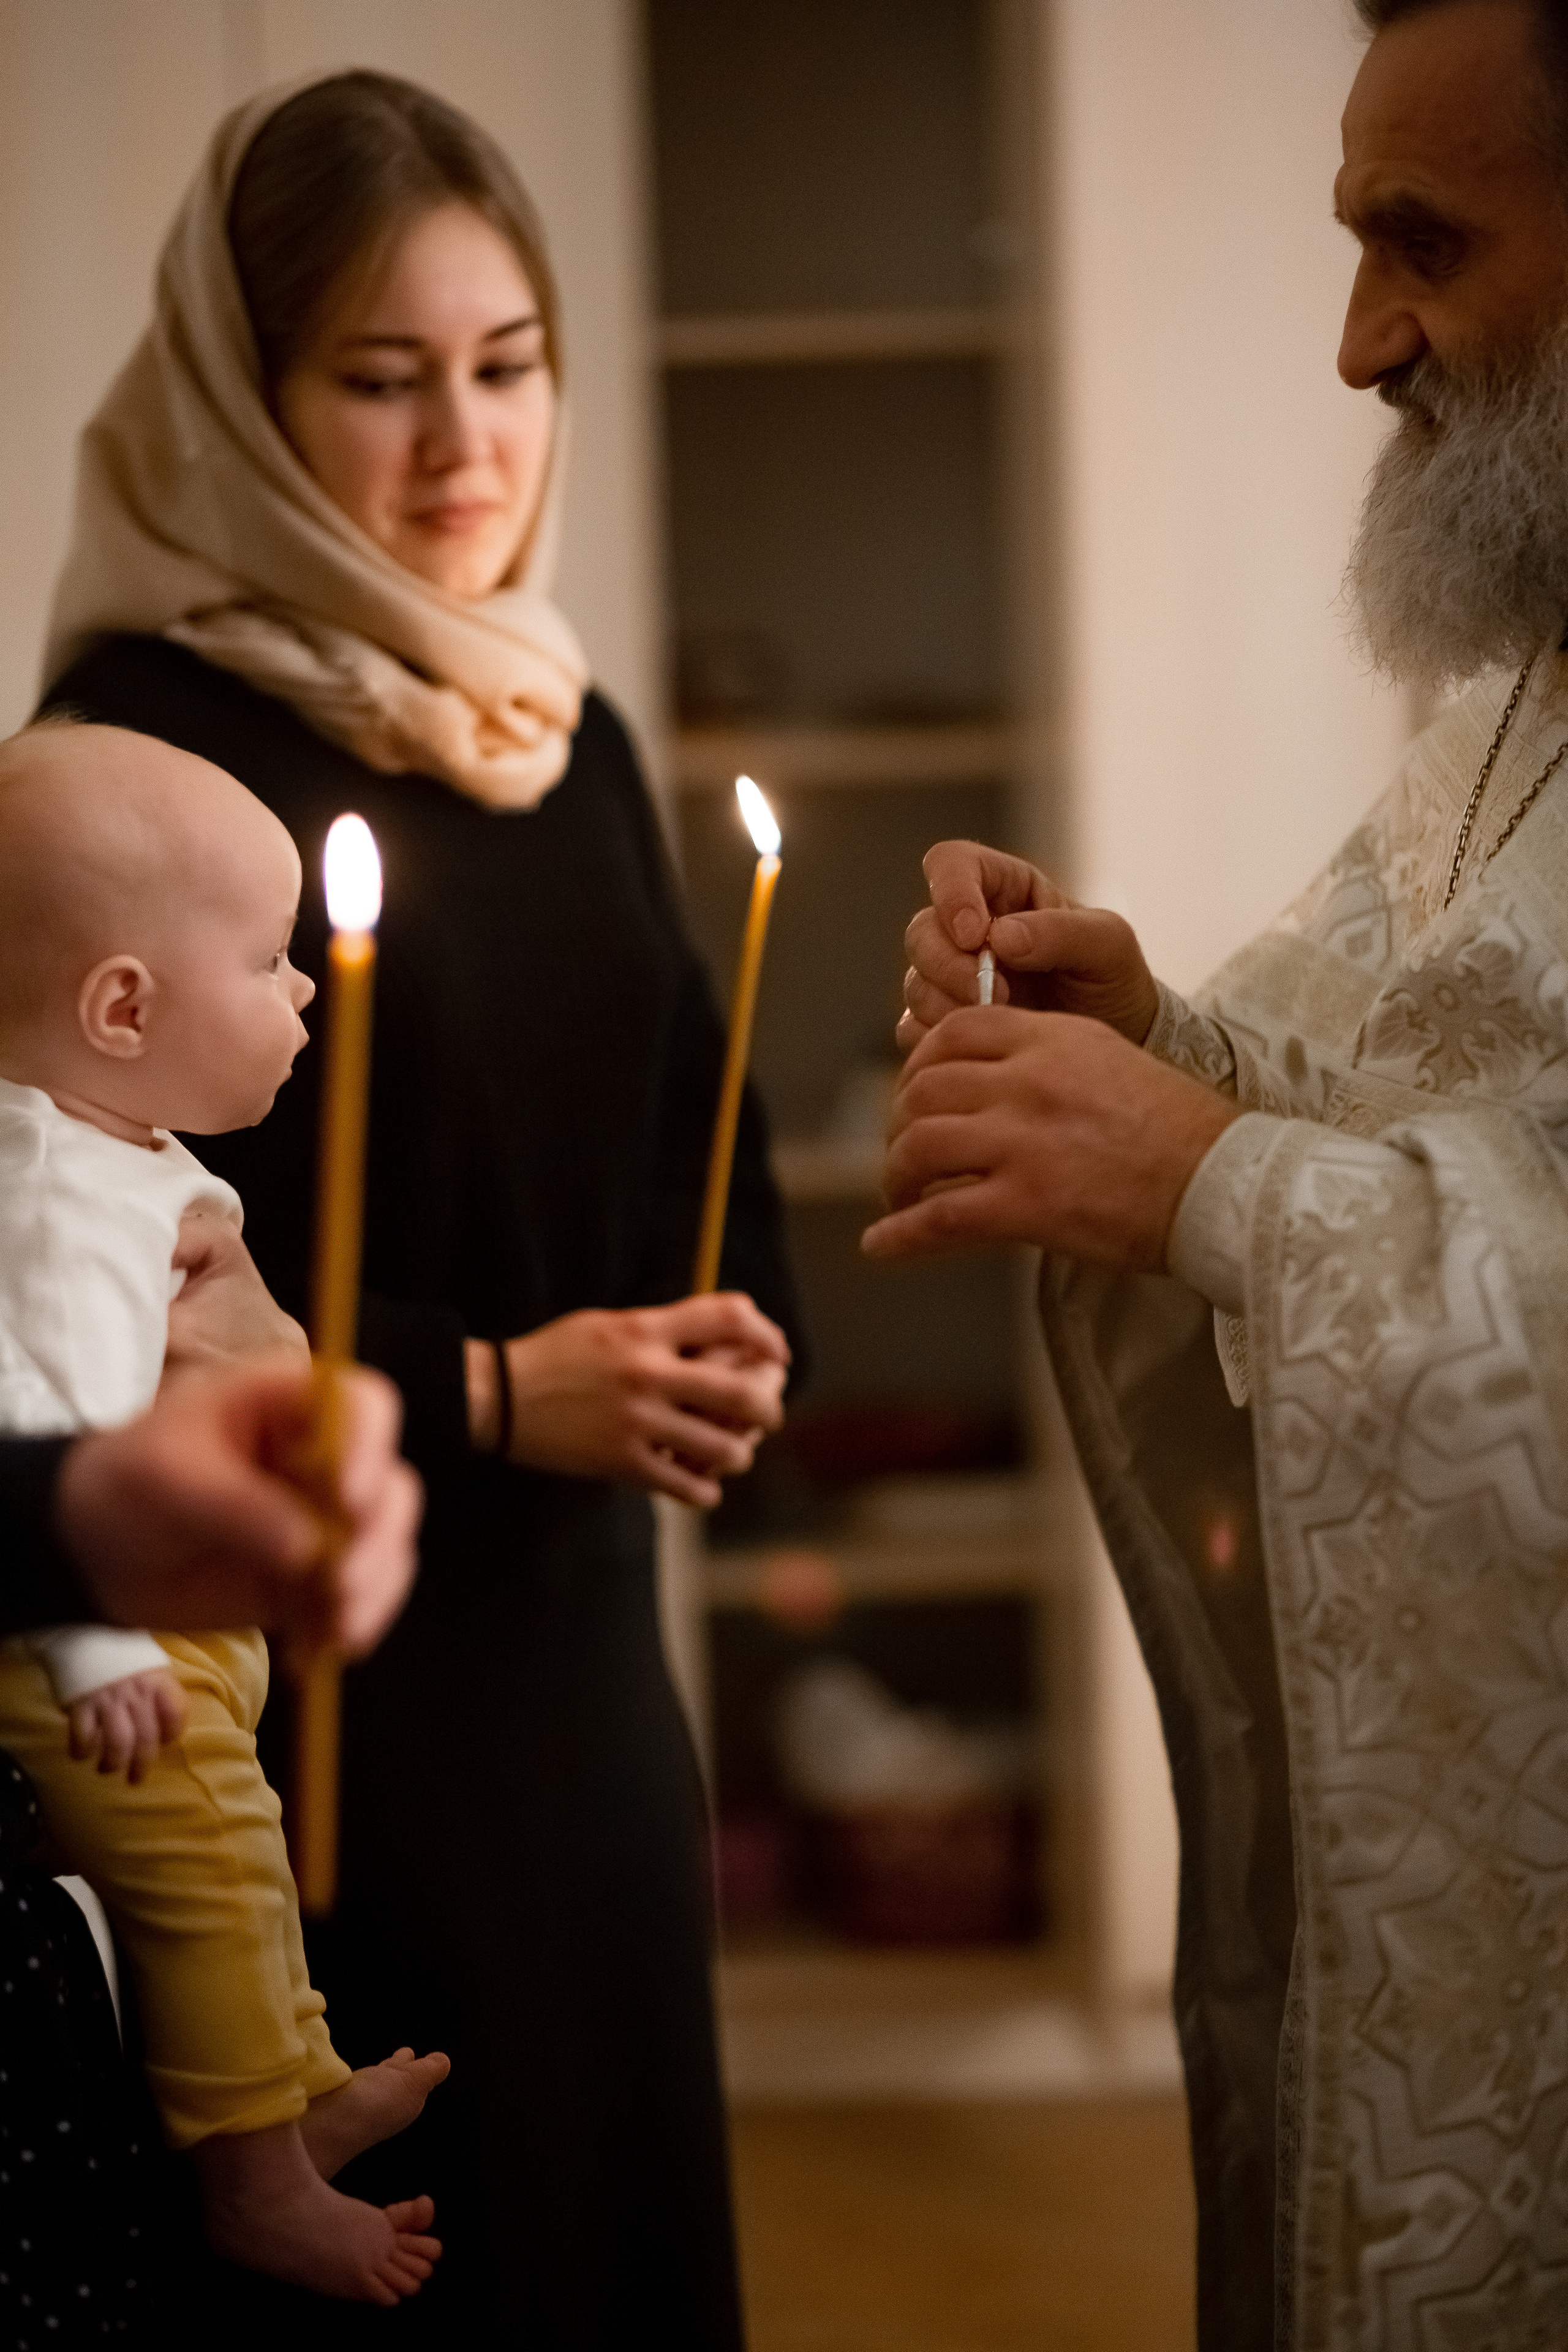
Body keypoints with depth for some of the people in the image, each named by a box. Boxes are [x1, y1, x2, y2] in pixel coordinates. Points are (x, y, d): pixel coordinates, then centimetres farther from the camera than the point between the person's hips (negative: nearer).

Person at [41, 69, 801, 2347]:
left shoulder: (575, 742, 10)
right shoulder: (147, 749, -11)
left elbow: (691, 1149, 16)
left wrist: (725, 1340, -5)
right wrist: (487, 1398, -18)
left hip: (578, 1655, 7)